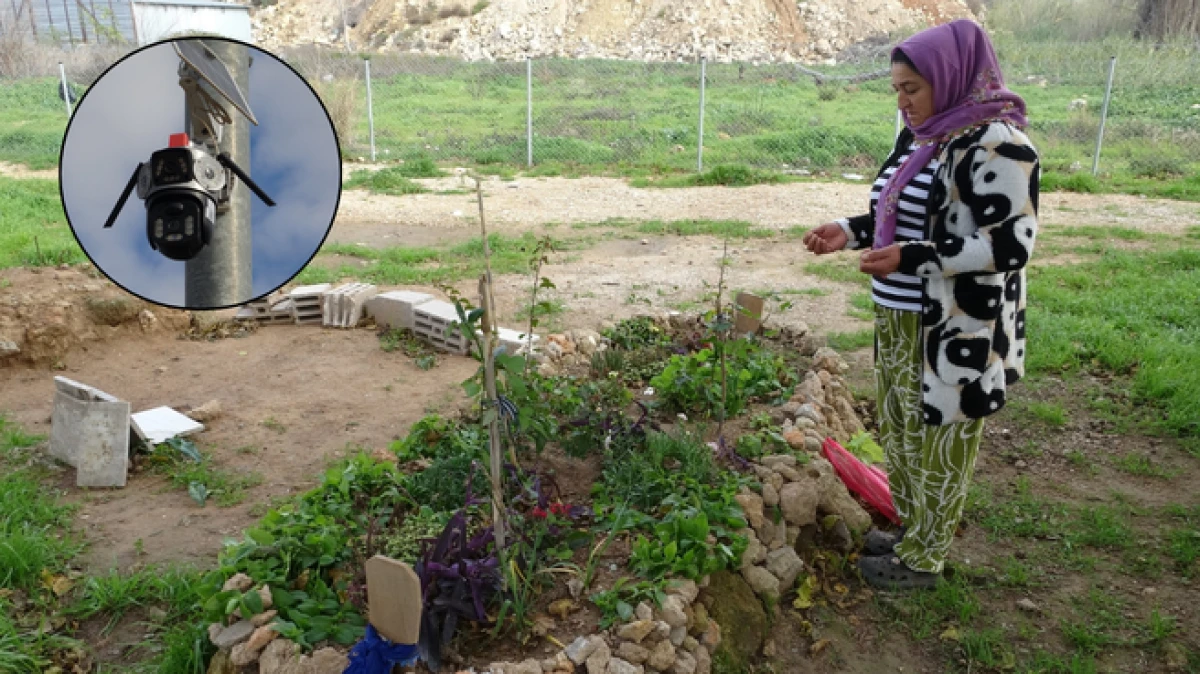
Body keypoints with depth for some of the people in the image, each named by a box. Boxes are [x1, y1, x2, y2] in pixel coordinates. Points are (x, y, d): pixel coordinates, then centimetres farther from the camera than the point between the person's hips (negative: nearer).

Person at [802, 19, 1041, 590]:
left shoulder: (996, 146, -18)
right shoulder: (918, 138, 8)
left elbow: (1010, 246, -21)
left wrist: (909, 259, -27)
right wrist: (850, 231, 3)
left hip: (954, 330, -9)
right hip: (900, 320, 9)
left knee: (938, 442, 7)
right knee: (899, 431, 19)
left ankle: (924, 558, 25)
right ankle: (911, 531, 39)